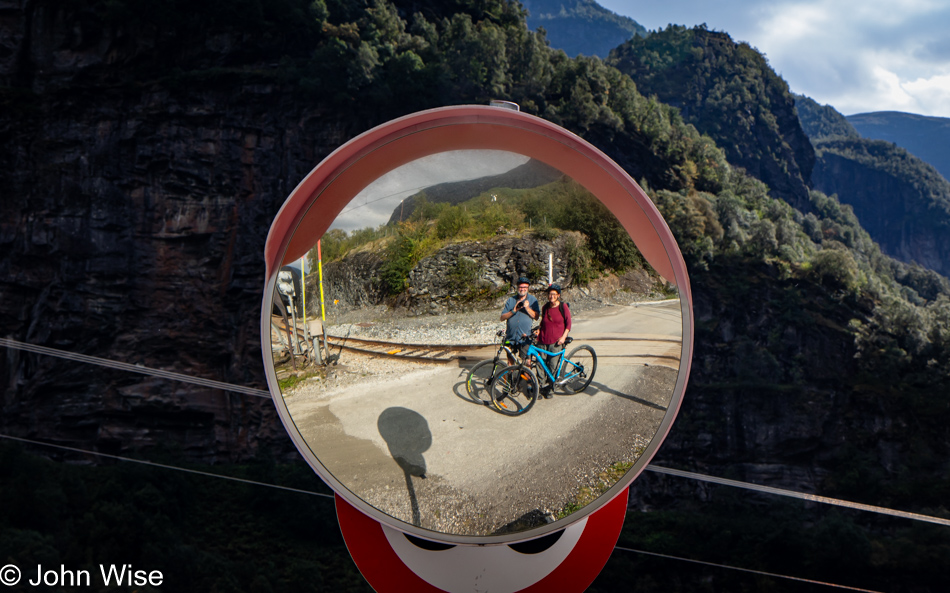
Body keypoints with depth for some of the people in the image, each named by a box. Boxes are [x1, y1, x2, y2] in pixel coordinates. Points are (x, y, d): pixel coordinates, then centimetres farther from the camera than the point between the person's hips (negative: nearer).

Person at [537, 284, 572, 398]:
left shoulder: (563, 307, -2)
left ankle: (548, 389, 10)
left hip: (556, 342, -3)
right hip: (543, 341, 3)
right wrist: (538, 330, 5)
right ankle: (540, 388, 8)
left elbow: (568, 324, 1)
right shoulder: (545, 307, 8)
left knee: (553, 367, -4)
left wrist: (563, 337, -9)